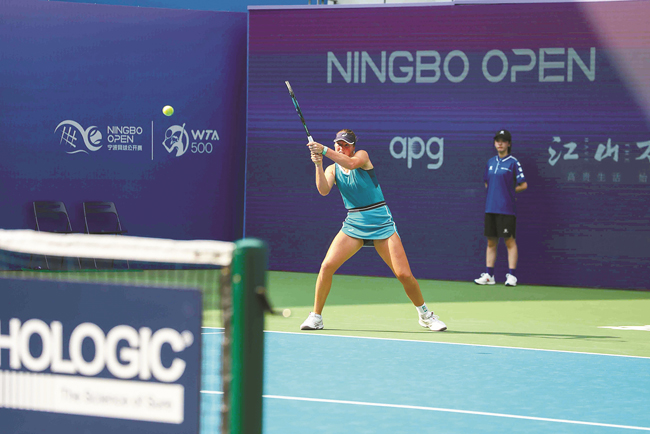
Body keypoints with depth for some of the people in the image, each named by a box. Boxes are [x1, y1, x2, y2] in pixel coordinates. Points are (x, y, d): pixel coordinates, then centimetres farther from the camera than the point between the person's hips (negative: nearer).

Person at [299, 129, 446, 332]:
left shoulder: (362, 156, -4)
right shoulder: (333, 169, 5)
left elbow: (351, 162, -28)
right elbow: (323, 190, -14)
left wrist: (324, 150, -38)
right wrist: (318, 164, -28)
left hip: (381, 223, -3)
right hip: (353, 224, 3)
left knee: (404, 275, -8)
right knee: (327, 266, -15)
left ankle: (425, 315, 13)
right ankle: (316, 317, -1)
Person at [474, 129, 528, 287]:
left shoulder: (513, 162, -4)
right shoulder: (490, 162, 13)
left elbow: (523, 185, -4)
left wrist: (509, 190, 1)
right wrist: (494, 192, 7)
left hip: (506, 208, -6)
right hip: (490, 207, 6)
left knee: (510, 241, -3)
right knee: (491, 242, 8)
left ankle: (511, 276, -1)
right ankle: (489, 275, 12)